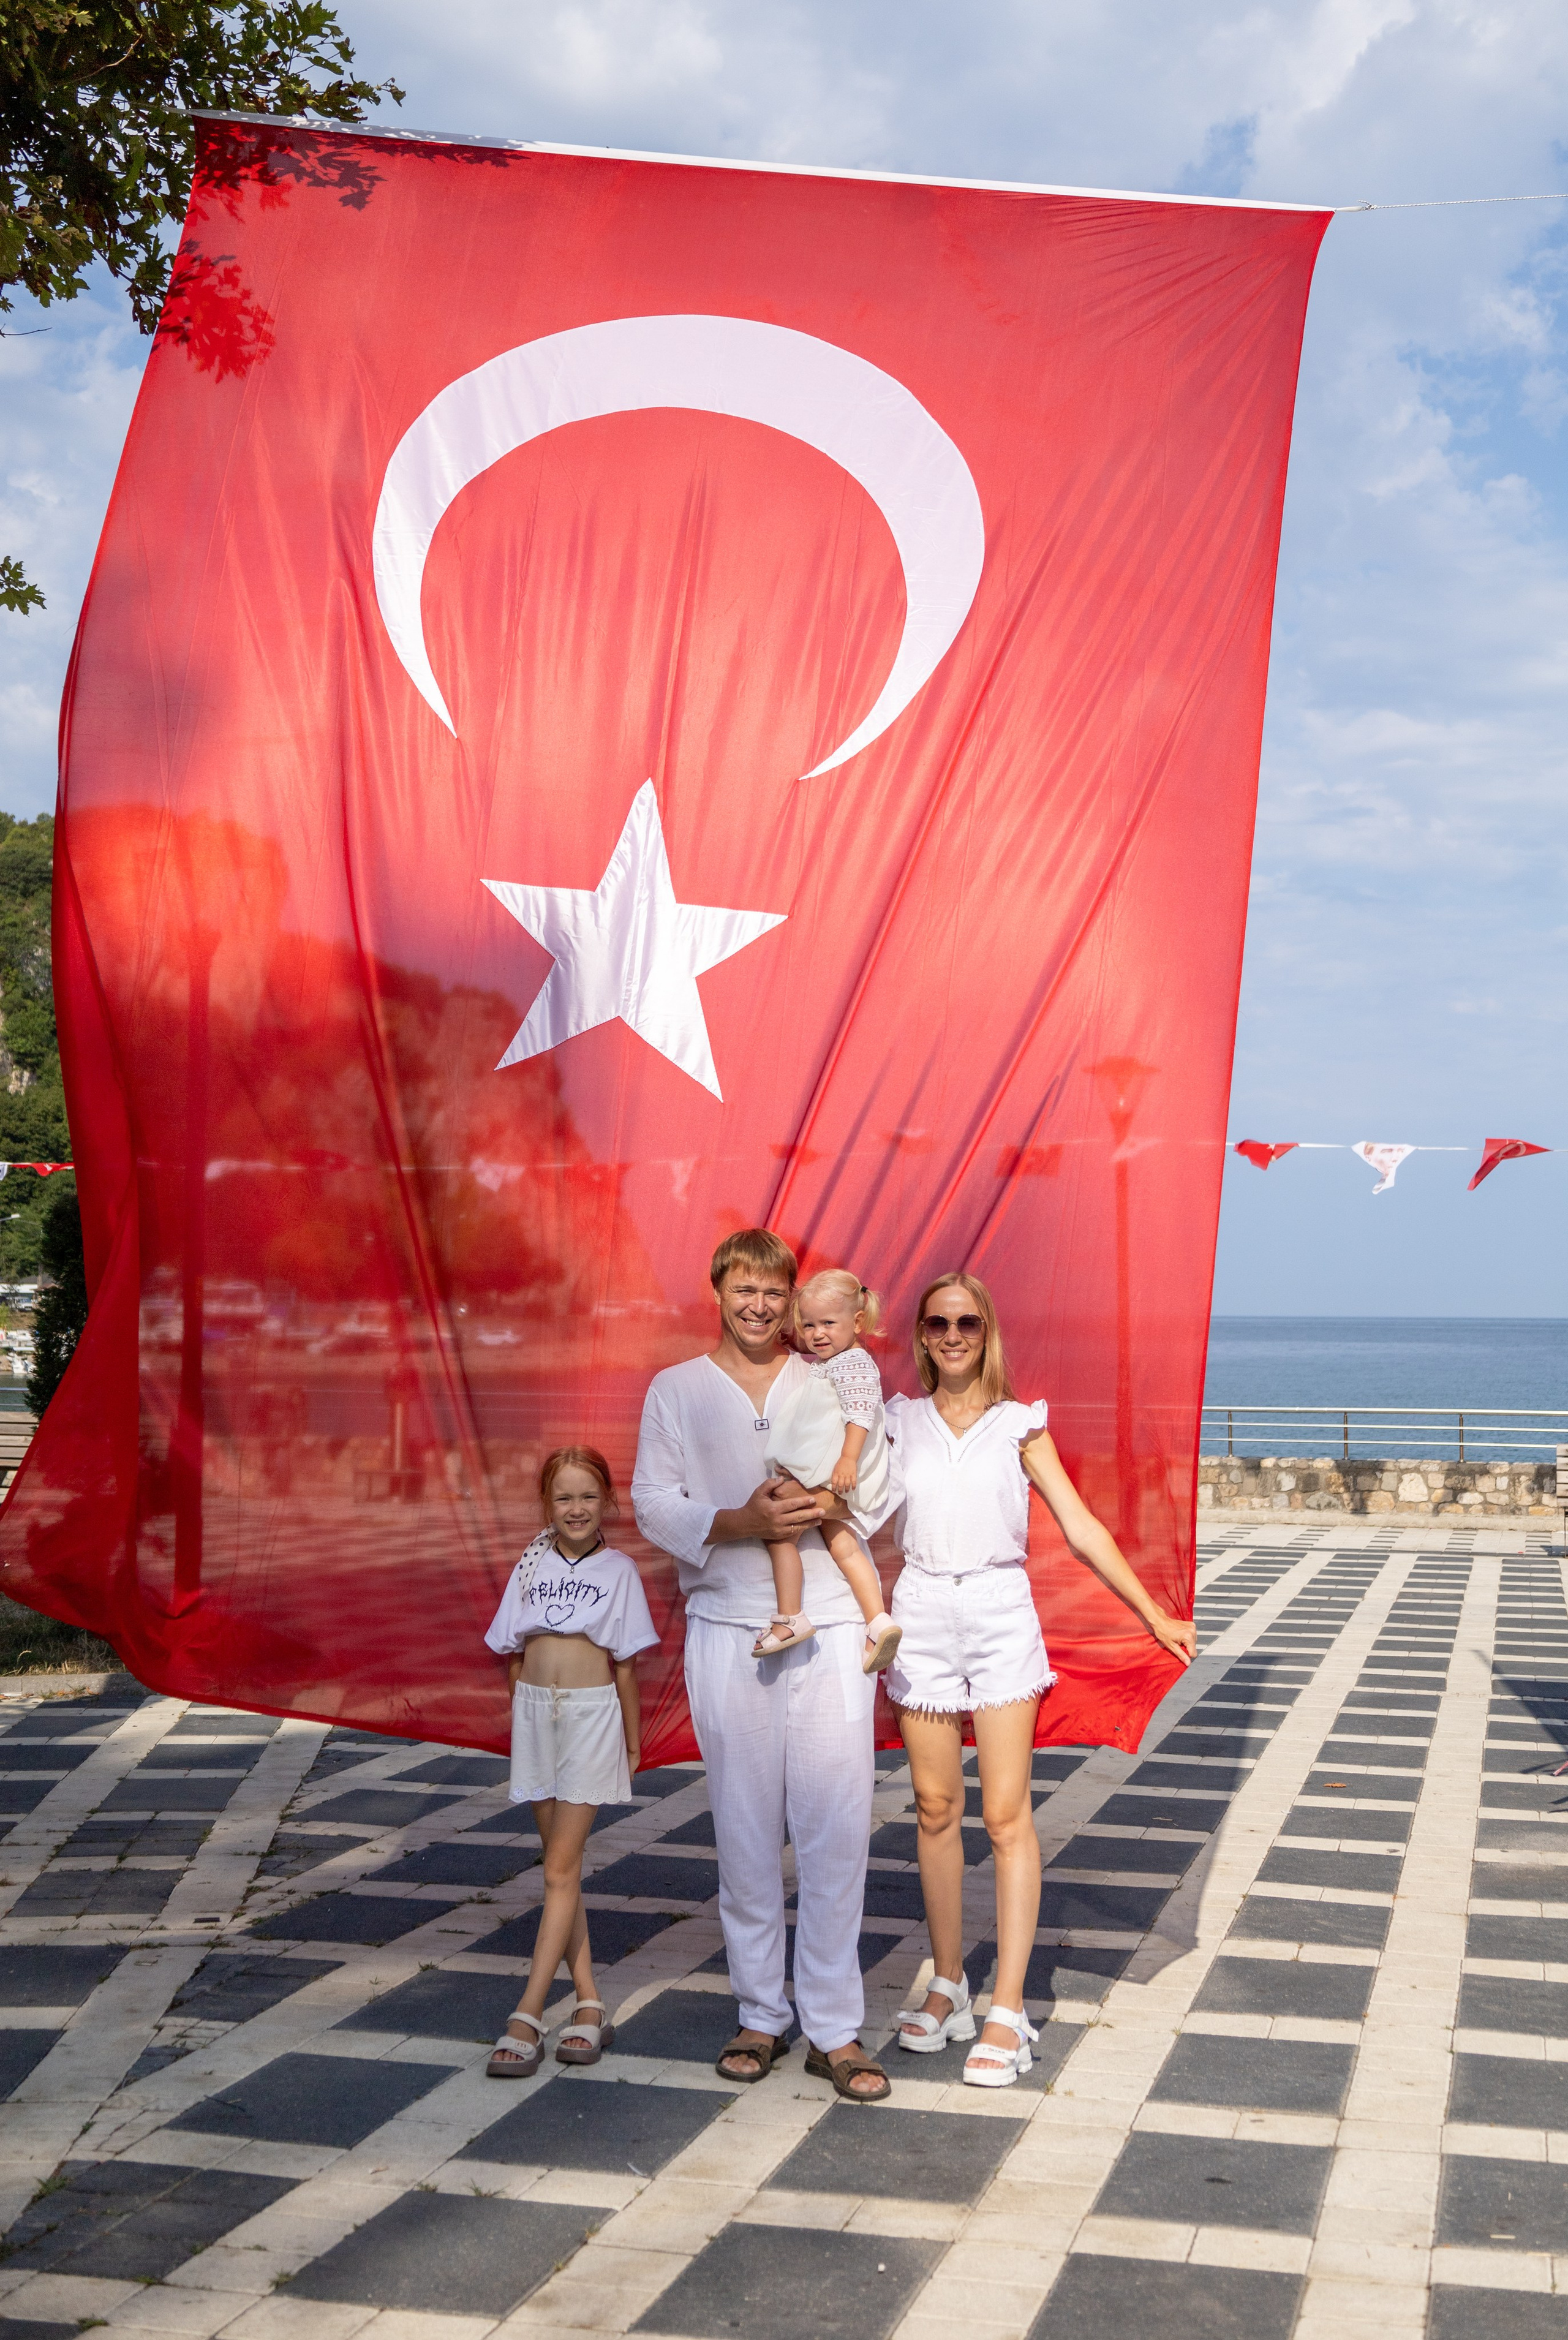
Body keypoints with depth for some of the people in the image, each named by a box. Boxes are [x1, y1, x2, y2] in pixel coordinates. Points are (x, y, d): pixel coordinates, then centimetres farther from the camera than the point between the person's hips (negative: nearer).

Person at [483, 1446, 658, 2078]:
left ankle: (528, 2016, -7)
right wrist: (527, 1712, 8)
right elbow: (513, 1654, 12)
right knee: (561, 1866, 8)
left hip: (593, 1717, -4)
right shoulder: (531, 1568, 7)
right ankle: (589, 2005, 15)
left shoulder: (618, 1570, 0)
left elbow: (626, 1665, 1)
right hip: (535, 1716, 4)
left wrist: (632, 1742, 3)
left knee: (561, 1869, -6)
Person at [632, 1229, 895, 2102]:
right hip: (727, 1628, 0)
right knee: (746, 1827, 5)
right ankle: (762, 2017, 18)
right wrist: (742, 1522, -15)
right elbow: (654, 1504, 1)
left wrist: (824, 1506, -13)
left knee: (837, 1824, -3)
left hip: (830, 1623, 0)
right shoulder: (676, 1390, 9)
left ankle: (836, 2028, 5)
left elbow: (883, 1487, 8)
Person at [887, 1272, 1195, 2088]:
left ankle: (1007, 2011, -1)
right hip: (922, 1616, 1)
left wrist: (1153, 1614, 1)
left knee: (1006, 1814, -4)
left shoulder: (1018, 1425, 4)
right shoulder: (899, 1422, 7)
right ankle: (948, 1986, 21)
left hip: (1000, 1614, -1)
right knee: (936, 1809, 7)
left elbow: (1081, 1530, 4)